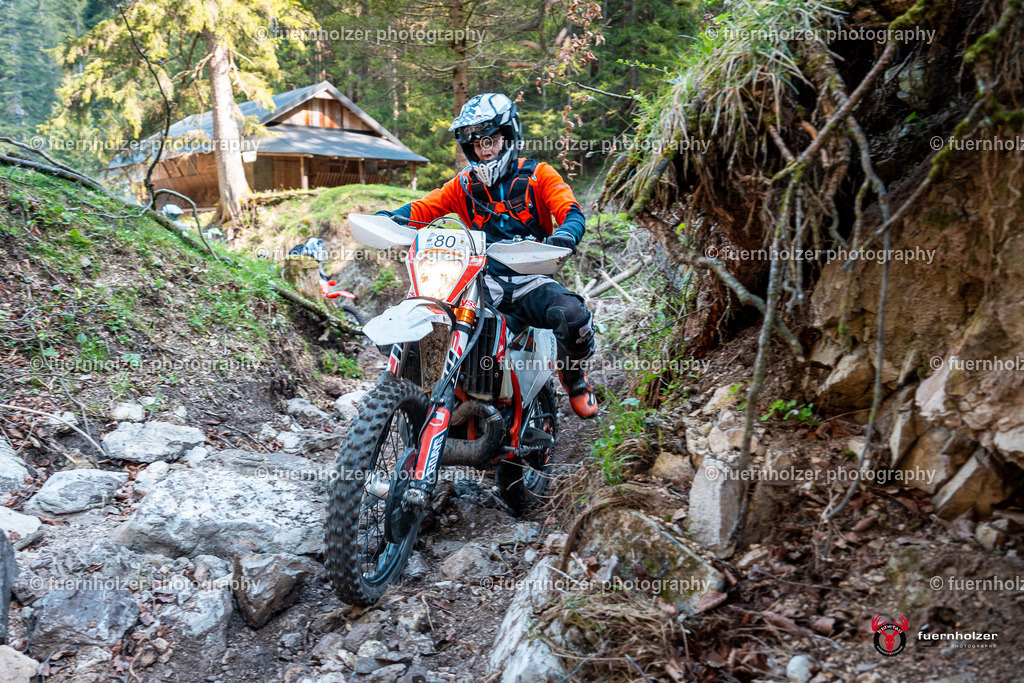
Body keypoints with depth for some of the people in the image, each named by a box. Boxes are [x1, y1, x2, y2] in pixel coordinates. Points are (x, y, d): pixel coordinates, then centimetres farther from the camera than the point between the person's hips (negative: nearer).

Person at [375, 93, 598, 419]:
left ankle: (573, 376, 3)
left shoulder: (537, 175, 7)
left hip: (530, 280, -2)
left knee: (574, 316, -30)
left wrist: (565, 234, -31)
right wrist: (388, 218, -14)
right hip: (485, 279, 2)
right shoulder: (464, 184, 16)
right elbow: (423, 207, 7)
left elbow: (571, 211, -6)